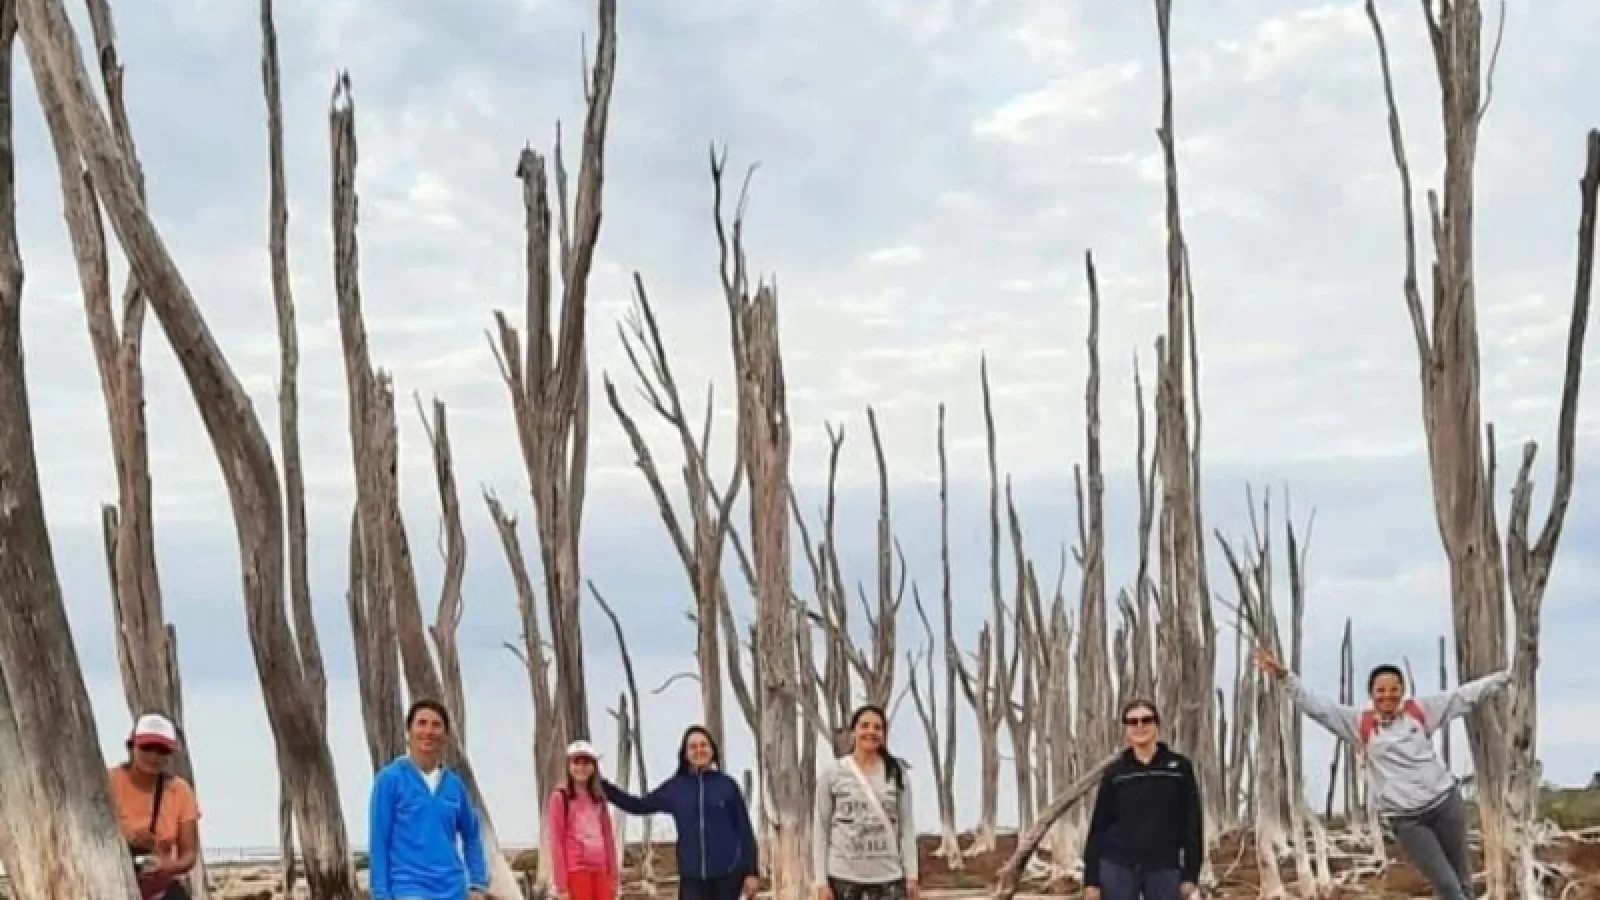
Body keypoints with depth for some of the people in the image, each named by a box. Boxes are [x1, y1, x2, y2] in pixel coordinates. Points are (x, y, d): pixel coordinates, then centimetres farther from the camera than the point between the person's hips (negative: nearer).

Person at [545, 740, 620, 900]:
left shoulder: (598, 799, 14)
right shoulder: (560, 797, -3)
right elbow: (556, 842, -6)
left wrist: (614, 876, 10)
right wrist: (561, 884, -12)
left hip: (600, 870, 6)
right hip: (576, 870, -6)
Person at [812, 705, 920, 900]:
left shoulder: (897, 773, 4)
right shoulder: (832, 774, -1)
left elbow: (907, 826, 6)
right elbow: (820, 829, 0)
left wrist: (911, 875, -1)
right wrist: (821, 881, -5)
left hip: (889, 877, 1)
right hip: (844, 876, -1)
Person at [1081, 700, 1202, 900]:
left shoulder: (1179, 767, 2)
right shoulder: (1114, 772, 4)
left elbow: (1192, 822, 2)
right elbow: (1098, 826, 5)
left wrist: (1190, 874, -4)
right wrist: (1091, 878, 0)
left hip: (1164, 869, 0)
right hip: (1117, 868, 0)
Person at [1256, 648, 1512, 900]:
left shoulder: (1420, 709, 3)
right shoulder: (1359, 723, 0)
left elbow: (1465, 695, 6)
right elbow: (1316, 706, -4)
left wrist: (1508, 675, 6)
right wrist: (1283, 675, -13)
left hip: (1445, 802, 2)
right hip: (1405, 819, -1)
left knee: (1460, 876, 12)